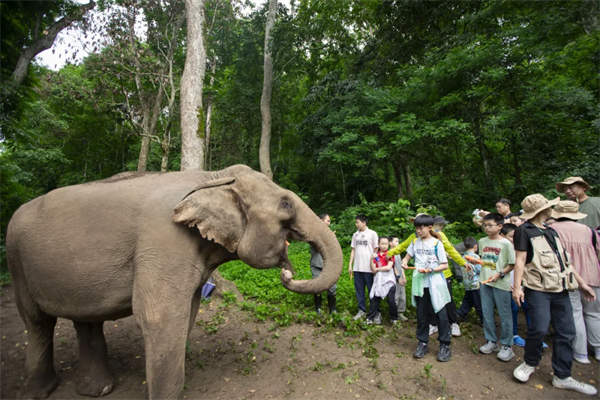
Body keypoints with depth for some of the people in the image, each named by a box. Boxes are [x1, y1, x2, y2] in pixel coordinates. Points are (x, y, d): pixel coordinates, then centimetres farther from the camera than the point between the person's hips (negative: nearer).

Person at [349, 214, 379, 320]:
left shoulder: (372, 234, -2)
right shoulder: (355, 235, 10)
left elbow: (376, 250, -2)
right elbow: (353, 250, 12)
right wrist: (350, 265, 8)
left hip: (369, 267, -4)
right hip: (357, 267, 5)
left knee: (372, 290, 4)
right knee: (359, 290, 9)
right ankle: (362, 310, 20)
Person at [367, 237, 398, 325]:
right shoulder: (375, 255, 9)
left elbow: (389, 267, -11)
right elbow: (373, 270, 0)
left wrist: (377, 269, -3)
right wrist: (371, 259, -13)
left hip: (388, 280, -2)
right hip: (378, 280, 2)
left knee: (391, 301, -2)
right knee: (374, 299, 3)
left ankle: (394, 318, 19)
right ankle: (370, 318, 13)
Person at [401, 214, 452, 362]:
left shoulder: (436, 243, -7)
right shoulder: (415, 242, 5)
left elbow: (445, 265, -6)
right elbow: (407, 256, 13)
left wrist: (430, 270, -20)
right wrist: (404, 262, -9)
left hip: (435, 284, -4)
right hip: (420, 283, 4)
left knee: (441, 314, 6)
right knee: (421, 315, 12)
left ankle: (445, 345, 22)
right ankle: (423, 343, 26)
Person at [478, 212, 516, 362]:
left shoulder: (505, 243, -9)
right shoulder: (482, 241, 7)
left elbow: (512, 264, -8)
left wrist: (500, 274, -18)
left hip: (501, 283, -5)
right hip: (484, 282, 5)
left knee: (504, 314, 5)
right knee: (487, 313, 12)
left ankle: (506, 345, 20)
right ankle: (491, 341, 27)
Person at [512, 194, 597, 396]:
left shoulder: (551, 231, 18)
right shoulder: (524, 231, -5)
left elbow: (563, 260, 22)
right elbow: (520, 260, -10)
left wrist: (581, 282, 18)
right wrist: (517, 286, -16)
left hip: (560, 289, 8)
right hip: (537, 289, -7)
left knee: (566, 332, 8)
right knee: (539, 328, -13)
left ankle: (562, 377, 20)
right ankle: (530, 363, 13)